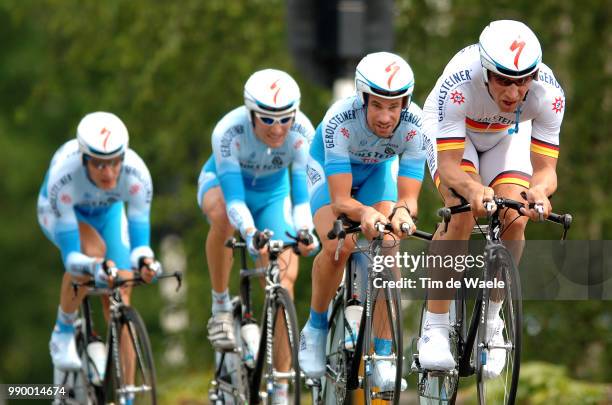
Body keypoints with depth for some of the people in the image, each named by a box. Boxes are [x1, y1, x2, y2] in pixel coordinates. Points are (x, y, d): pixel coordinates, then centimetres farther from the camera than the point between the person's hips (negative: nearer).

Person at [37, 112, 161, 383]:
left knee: (120, 299, -11)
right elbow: (71, 256, -42)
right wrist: (96, 267, -63)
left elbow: (140, 241, -36)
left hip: (108, 211, 2)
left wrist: (144, 260, -59)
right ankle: (63, 332, -12)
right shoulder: (63, 176, -43)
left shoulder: (136, 173, -37)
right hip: (61, 212, -2)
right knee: (92, 250, -35)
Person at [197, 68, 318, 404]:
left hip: (272, 193, 2)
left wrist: (305, 231, -50)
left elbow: (303, 191, -30)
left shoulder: (302, 132, -30)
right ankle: (220, 306, -20)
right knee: (223, 217, -40)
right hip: (222, 183, -2)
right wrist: (250, 234, -59)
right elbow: (233, 196, -41)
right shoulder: (229, 131, -36)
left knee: (284, 278, -15)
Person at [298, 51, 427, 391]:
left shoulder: (413, 125, -32)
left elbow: (409, 196, -32)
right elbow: (340, 200, -40)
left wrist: (402, 211, -56)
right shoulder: (341, 120, -39)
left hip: (378, 171, 2)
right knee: (338, 246, -30)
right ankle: (315, 328, -4)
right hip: (330, 172, -2)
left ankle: (382, 357, -15)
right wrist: (365, 213, -63)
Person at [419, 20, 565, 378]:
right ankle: (434, 331, -21)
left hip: (507, 135, 3)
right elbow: (448, 167, -41)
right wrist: (472, 189, -63)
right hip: (451, 131, -2)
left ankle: (492, 321, 3)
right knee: (462, 211, -27)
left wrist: (538, 190, -56)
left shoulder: (548, 93, -34)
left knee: (515, 219, -20)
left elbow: (545, 169, -32)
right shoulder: (458, 85, -41)